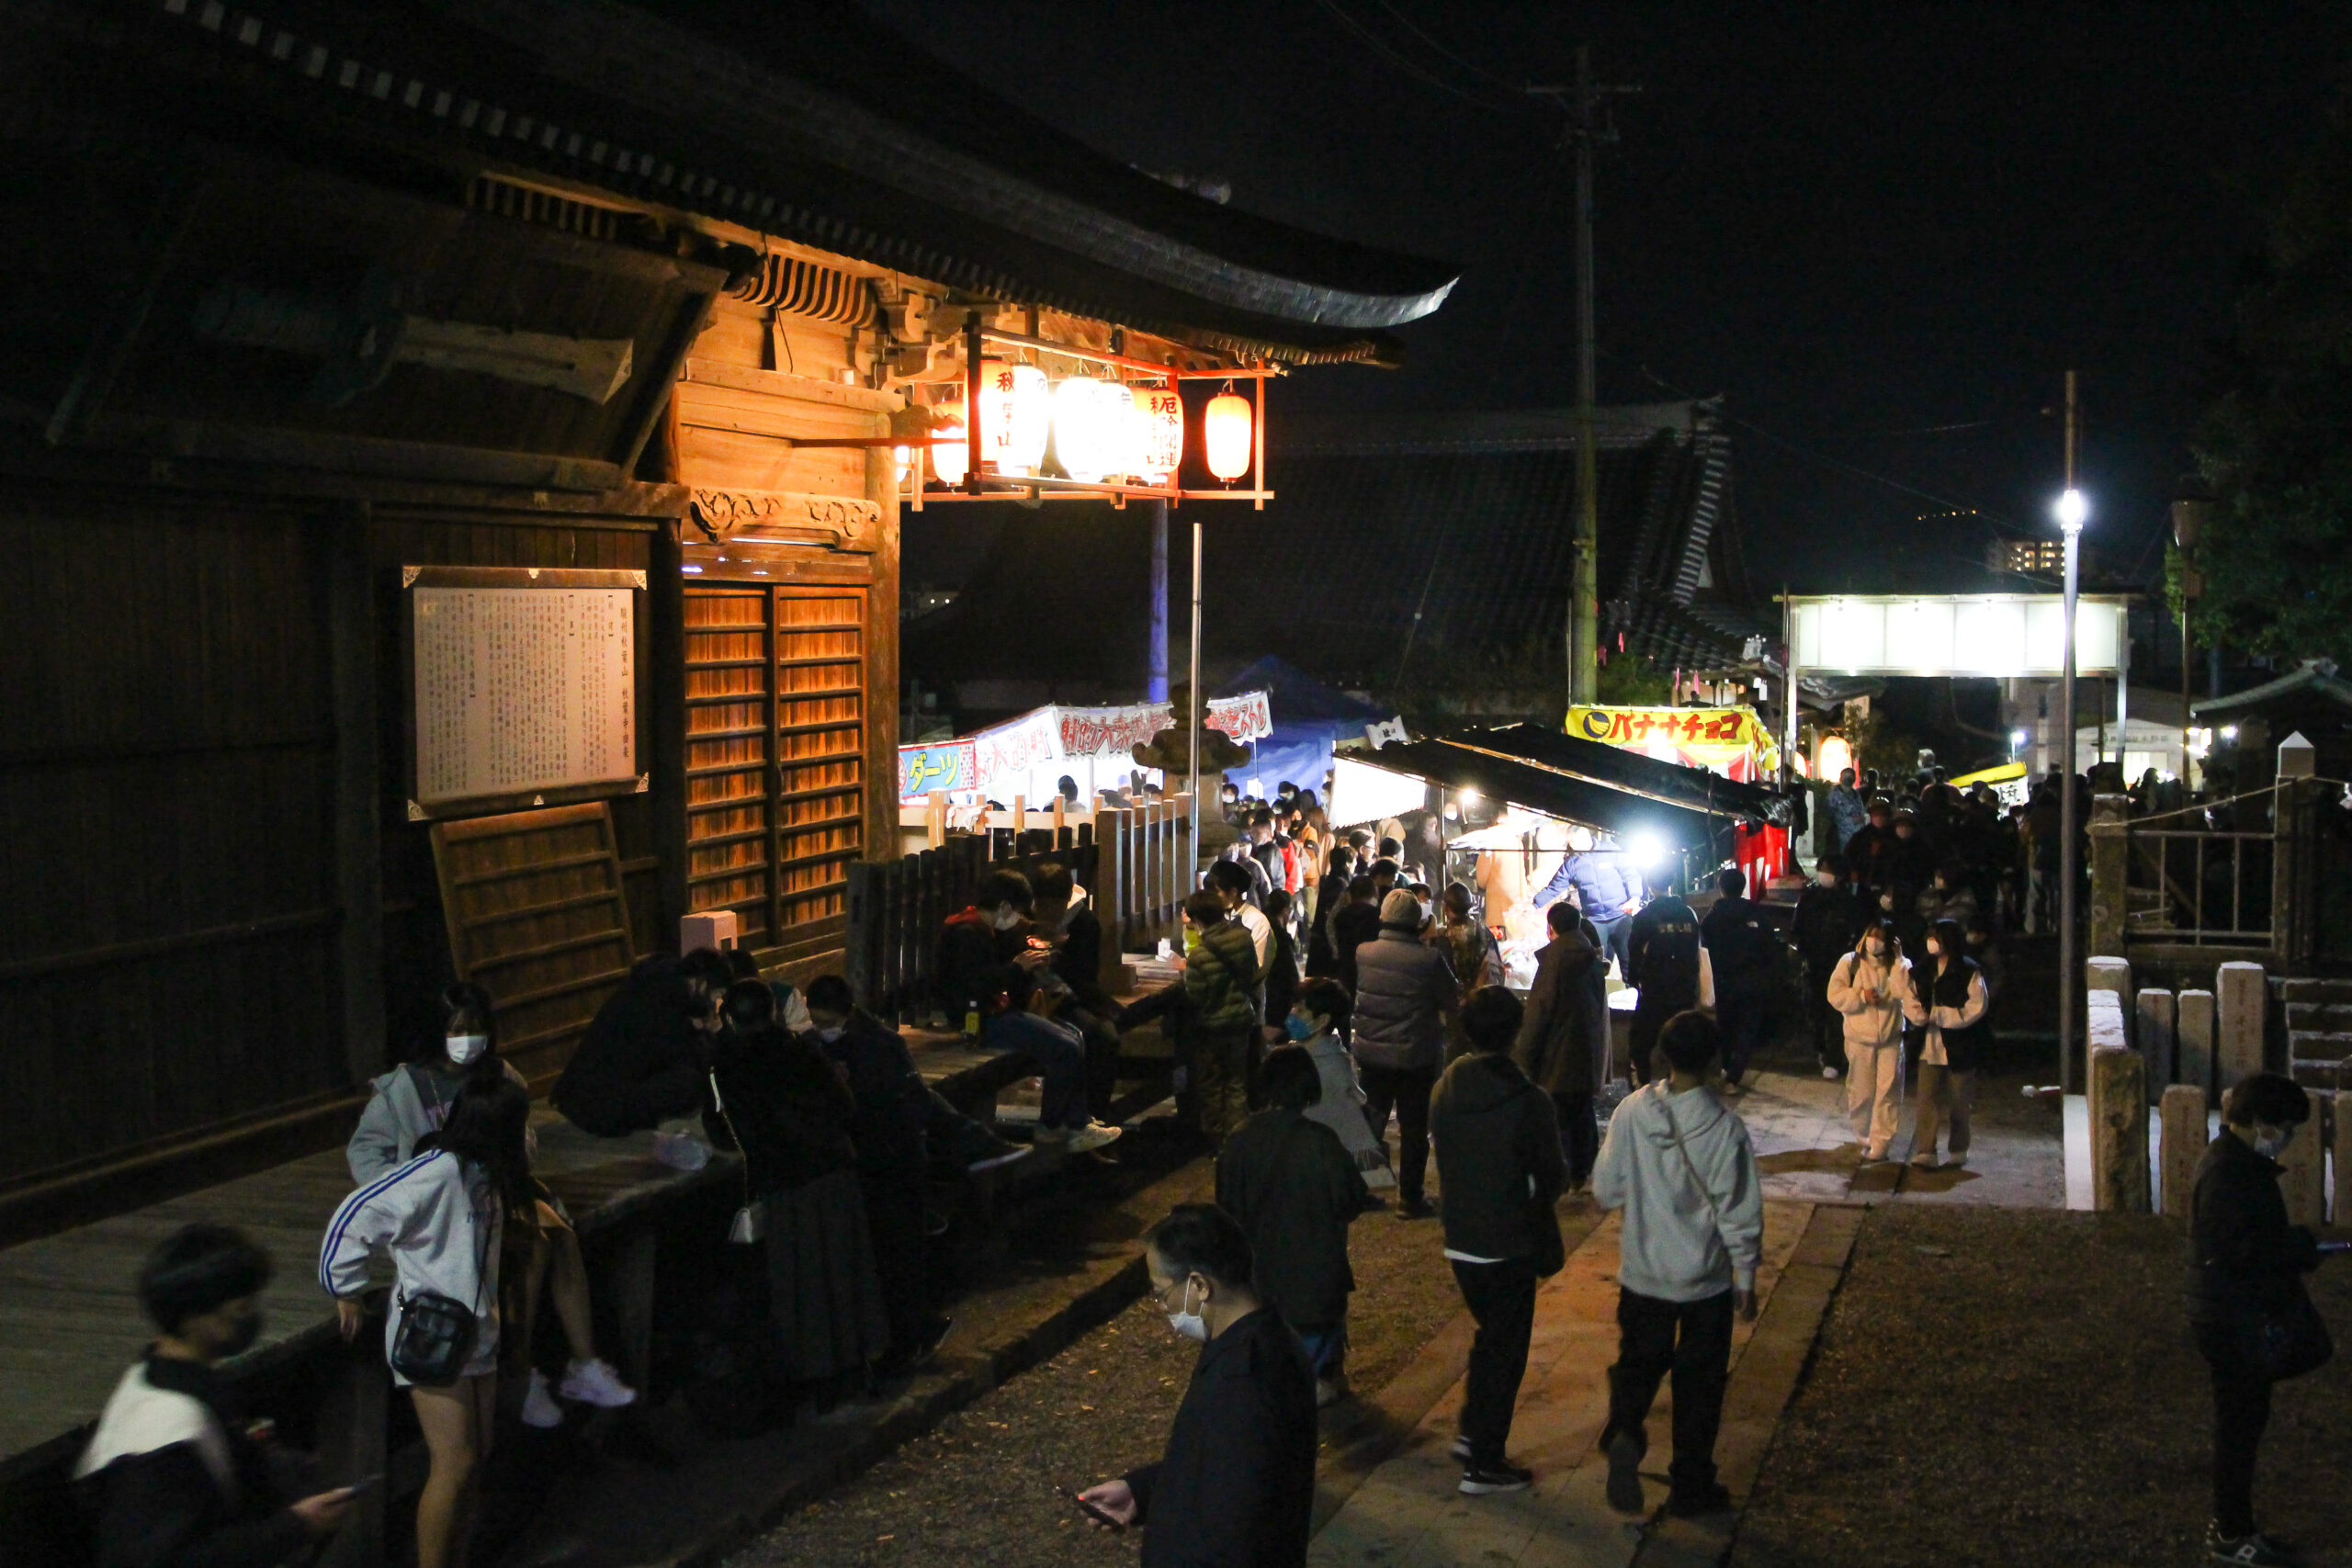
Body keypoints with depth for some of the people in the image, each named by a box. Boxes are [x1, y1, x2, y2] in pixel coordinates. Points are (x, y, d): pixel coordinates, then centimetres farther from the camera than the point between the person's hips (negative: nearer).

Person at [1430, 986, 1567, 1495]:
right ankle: (1485, 1464, 15)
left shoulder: (1444, 1091, -5)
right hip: (1510, 1247, -5)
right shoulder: (1528, 1101, -21)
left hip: (1459, 1240, 5)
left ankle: (1473, 1431, 28)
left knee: (1490, 1334, 26)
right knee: (1505, 1351, 8)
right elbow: (1553, 1177, -11)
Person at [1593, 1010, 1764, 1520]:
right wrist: (1746, 1282, 0)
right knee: (1699, 1383, 13)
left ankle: (1624, 1429, -10)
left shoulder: (1631, 1113, -12)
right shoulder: (1725, 1129, -19)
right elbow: (1741, 1215, -13)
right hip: (1705, 1281, -2)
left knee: (1638, 1363, 18)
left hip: (1642, 1274, 2)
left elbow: (1606, 1191, -3)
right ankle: (1691, 1487, 22)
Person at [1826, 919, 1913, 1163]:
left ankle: (1880, 1142, -2)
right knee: (1861, 1092, 6)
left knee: (1888, 1091, -5)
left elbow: (1904, 991, -17)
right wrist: (1861, 996, -18)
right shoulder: (1850, 963, 1)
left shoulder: (1898, 965, 3)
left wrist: (1898, 960, -16)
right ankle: (1863, 1134, 28)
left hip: (1891, 1038, 0)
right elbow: (1835, 995, -6)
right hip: (1860, 1038, 0)